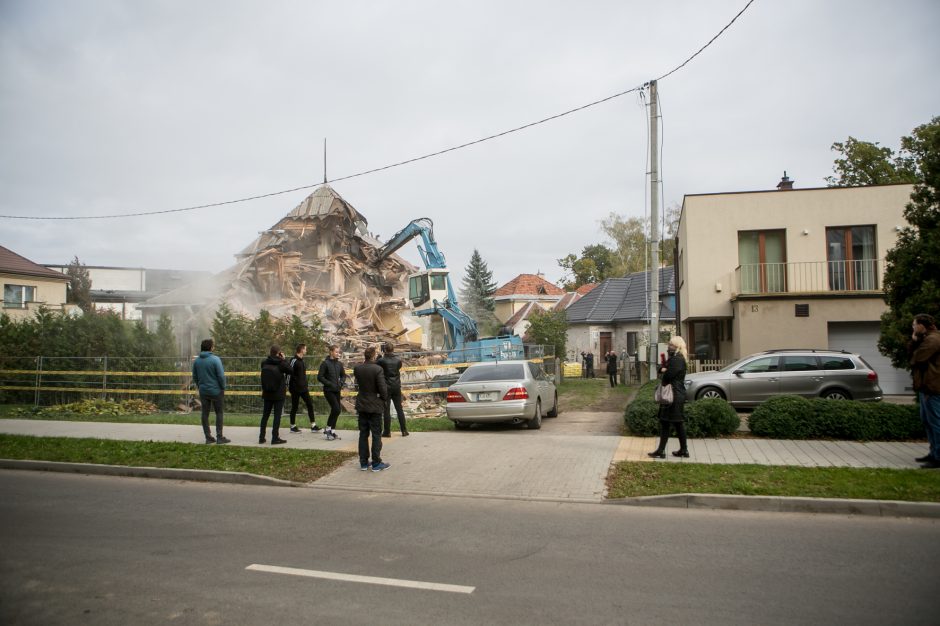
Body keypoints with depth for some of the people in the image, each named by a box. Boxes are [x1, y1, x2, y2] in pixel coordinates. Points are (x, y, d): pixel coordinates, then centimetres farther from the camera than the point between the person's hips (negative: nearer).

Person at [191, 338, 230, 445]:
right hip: (216, 391, -5)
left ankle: (208, 437, 13)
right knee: (219, 413, 5)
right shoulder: (215, 359, -15)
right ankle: (219, 437, 3)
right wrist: (223, 388, -3)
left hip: (203, 391, 5)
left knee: (205, 414, 10)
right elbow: (221, 376, -16)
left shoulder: (196, 361, 3)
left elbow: (194, 377, 10)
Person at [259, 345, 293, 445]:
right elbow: (290, 370, 2)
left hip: (267, 394, 4)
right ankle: (275, 438, 0)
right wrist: (284, 359, 3)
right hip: (279, 394, -4)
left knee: (265, 415, 13)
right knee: (277, 415, 1)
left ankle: (261, 437, 17)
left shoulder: (264, 363, -1)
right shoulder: (281, 363, -15)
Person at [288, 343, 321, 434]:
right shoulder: (294, 361, -14)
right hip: (295, 388, -8)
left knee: (310, 404, 4)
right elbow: (289, 373, -17)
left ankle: (313, 426, 6)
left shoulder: (302, 361, 12)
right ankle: (293, 426, 15)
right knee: (294, 407, 3)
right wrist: (288, 385, -17)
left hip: (303, 388, 8)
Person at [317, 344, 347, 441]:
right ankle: (328, 429, -2)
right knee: (336, 409, -16)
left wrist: (342, 382, 0)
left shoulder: (339, 364, 10)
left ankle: (332, 431, 18)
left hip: (337, 391, 6)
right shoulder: (325, 363, -8)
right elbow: (319, 377, -11)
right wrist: (330, 384, -18)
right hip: (328, 390, -6)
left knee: (337, 410, 7)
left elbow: (343, 375, 21)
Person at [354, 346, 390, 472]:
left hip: (361, 406, 5)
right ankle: (376, 463, 8)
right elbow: (382, 388, -18)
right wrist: (384, 400, 0)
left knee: (363, 434, 13)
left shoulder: (357, 368, -4)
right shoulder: (378, 369, -19)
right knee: (376, 435, 4)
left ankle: (363, 462, 19)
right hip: (375, 406, -5)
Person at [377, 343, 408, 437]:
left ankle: (387, 431, 4)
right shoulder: (398, 360, -1)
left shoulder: (382, 360, -12)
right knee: (399, 409, 9)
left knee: (386, 410, 2)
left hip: (386, 387, -3)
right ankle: (404, 430, 11)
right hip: (397, 387, 3)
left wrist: (382, 356, 4)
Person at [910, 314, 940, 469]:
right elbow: (913, 355, 13)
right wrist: (914, 341, 0)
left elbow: (916, 358, -21)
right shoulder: (925, 338, 18)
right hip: (926, 387, 11)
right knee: (927, 421, 17)